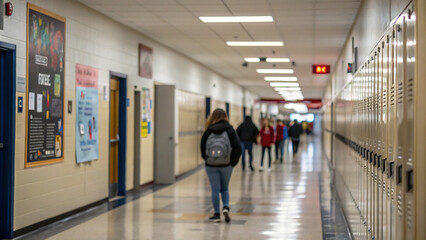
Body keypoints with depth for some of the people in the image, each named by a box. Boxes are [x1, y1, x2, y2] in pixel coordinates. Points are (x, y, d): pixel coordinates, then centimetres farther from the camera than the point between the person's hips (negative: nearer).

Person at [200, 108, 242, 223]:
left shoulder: (208, 132, -3)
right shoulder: (230, 130, -3)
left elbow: (202, 148, -1)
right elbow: (237, 148, -8)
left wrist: (207, 160, 11)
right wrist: (233, 162, 3)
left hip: (211, 166, 0)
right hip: (226, 165, 0)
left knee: (215, 190, 6)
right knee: (225, 189, 17)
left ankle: (217, 214, 10)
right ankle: (226, 207, -4)